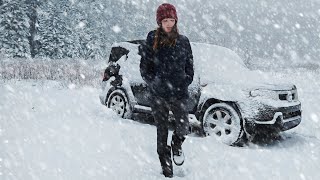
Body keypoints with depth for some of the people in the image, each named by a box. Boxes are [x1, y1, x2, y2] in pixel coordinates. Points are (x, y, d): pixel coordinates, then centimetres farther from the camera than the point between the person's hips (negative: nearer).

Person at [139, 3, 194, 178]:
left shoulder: (183, 41, 6)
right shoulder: (152, 40, 1)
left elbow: (189, 66, 11)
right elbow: (144, 67, 2)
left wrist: (186, 82, -1)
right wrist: (153, 82, -8)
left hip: (179, 93, 0)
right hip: (158, 95, 0)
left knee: (183, 127, -13)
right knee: (162, 131, 9)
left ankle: (177, 145, 23)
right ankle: (166, 166, 25)